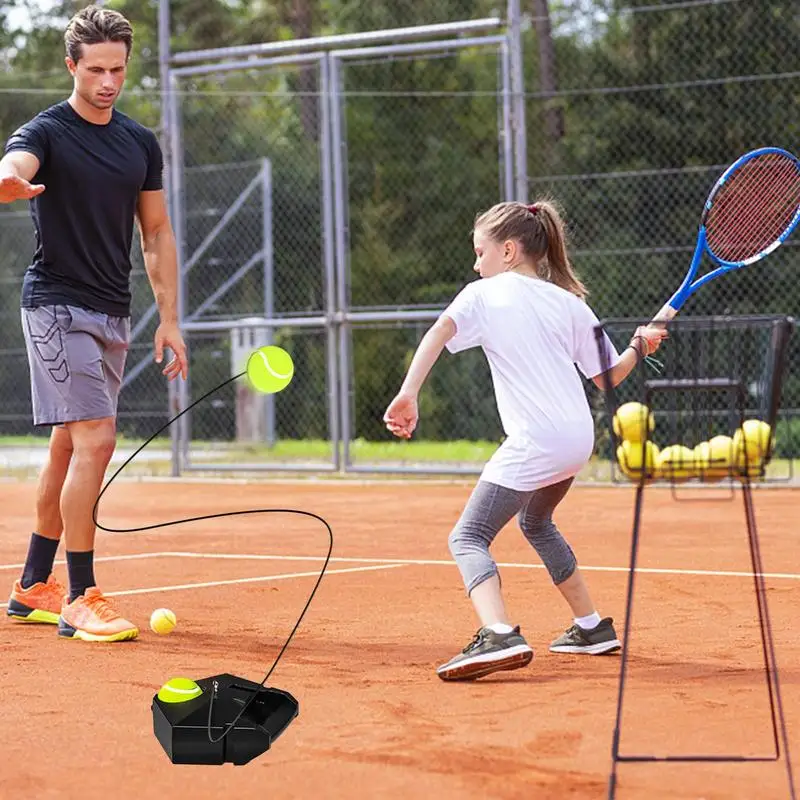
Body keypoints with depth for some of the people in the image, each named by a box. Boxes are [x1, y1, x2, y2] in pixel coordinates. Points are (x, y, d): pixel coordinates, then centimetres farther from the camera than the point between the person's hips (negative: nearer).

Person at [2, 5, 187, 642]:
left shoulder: (141, 143, 10)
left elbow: (157, 235, 16)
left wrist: (169, 320, 10)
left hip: (112, 312, 7)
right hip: (56, 303, -7)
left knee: (70, 446, 12)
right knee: (95, 437, -17)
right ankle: (80, 600, -13)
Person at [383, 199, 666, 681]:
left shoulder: (483, 294, 3)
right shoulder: (569, 302, 14)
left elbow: (437, 334, -16)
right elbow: (606, 377, 14)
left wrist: (408, 395, -23)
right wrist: (639, 349, 30)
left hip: (534, 444, -7)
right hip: (578, 439, 7)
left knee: (468, 537, -7)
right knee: (536, 523, 32)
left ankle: (499, 636, -33)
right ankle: (593, 628, 36)